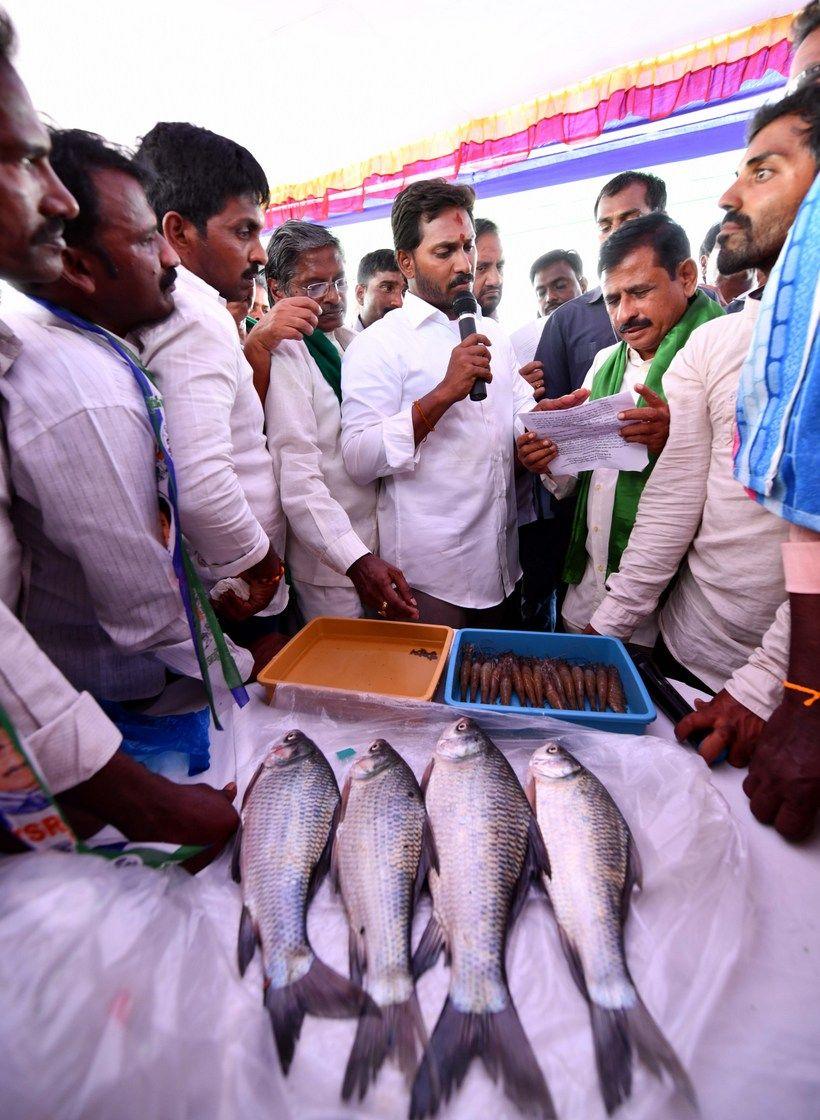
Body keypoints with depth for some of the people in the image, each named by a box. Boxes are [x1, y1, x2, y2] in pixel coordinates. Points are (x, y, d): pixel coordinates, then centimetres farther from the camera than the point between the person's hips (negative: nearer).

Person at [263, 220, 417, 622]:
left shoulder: (349, 341, 12)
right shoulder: (280, 354, -14)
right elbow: (297, 477, -23)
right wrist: (356, 560, -31)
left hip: (375, 549, 8)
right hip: (330, 564, -8)